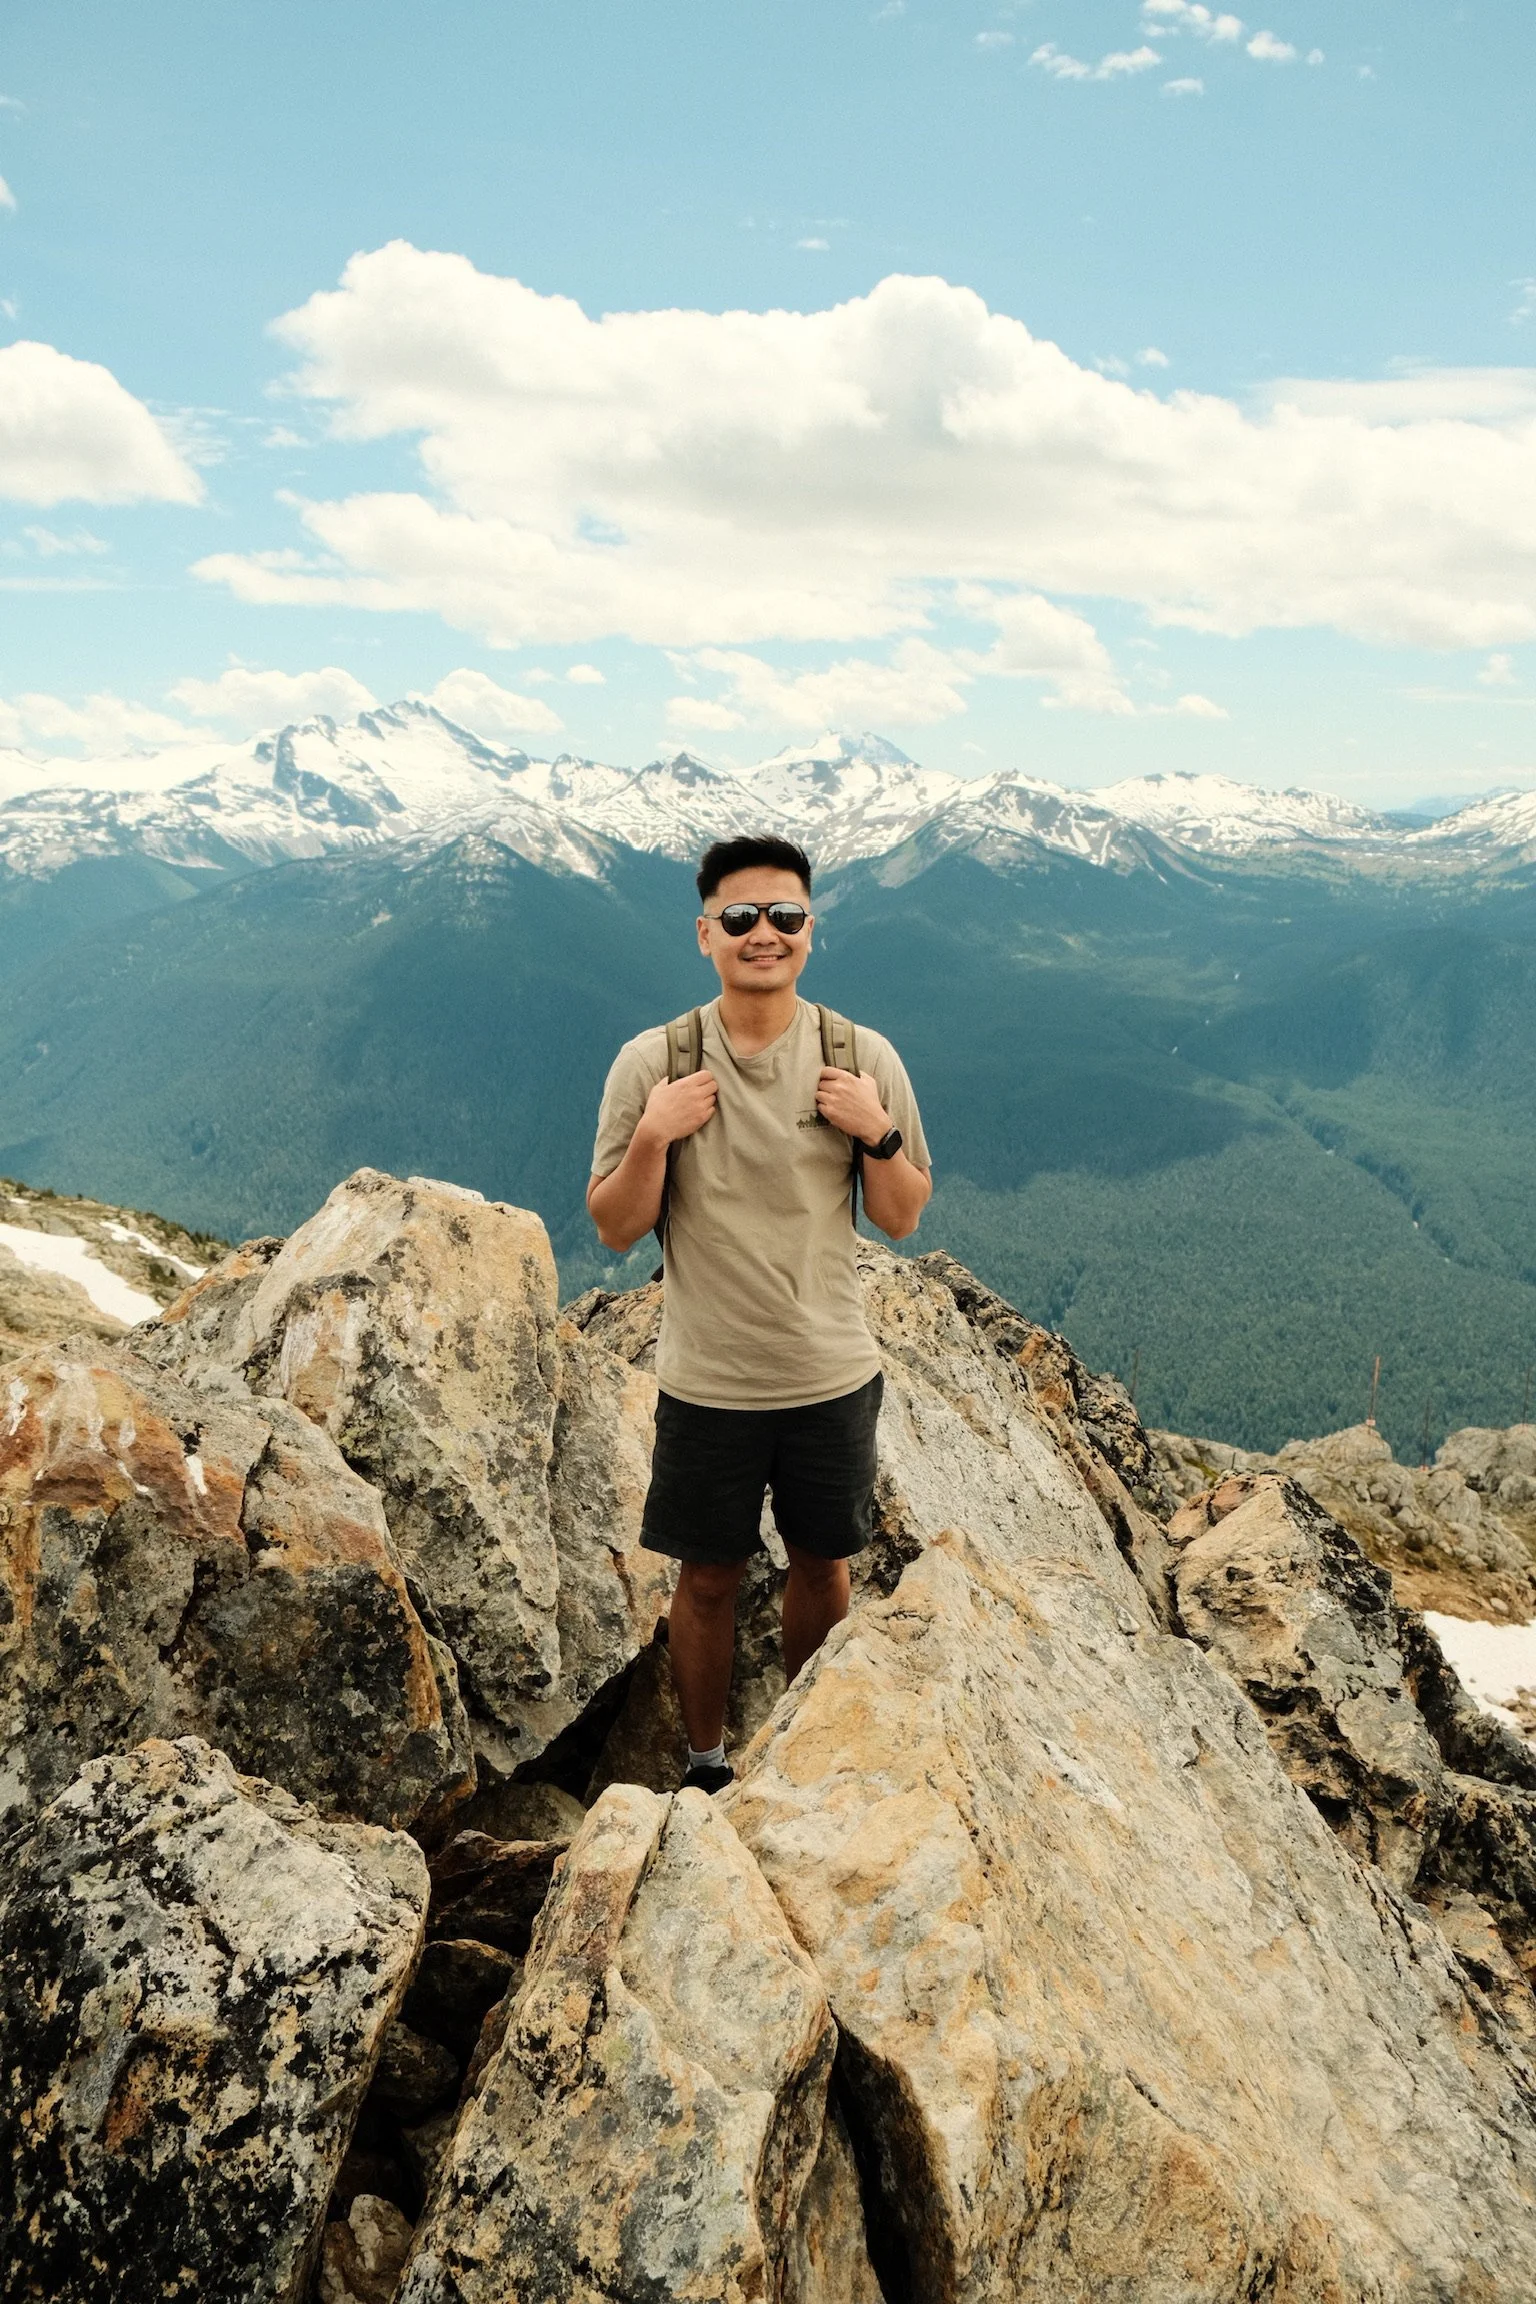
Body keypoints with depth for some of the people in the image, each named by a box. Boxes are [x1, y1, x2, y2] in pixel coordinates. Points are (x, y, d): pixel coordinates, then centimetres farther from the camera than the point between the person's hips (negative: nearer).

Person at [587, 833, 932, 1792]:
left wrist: (878, 1134, -17)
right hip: (707, 1381, -1)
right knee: (709, 1578, 14)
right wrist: (651, 1138, -21)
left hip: (832, 1375, 1)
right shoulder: (651, 1063, -9)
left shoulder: (865, 1058, -6)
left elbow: (902, 1219, 1)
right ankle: (707, 1762, 37)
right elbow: (614, 1229, -4)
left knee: (821, 1564, 19)